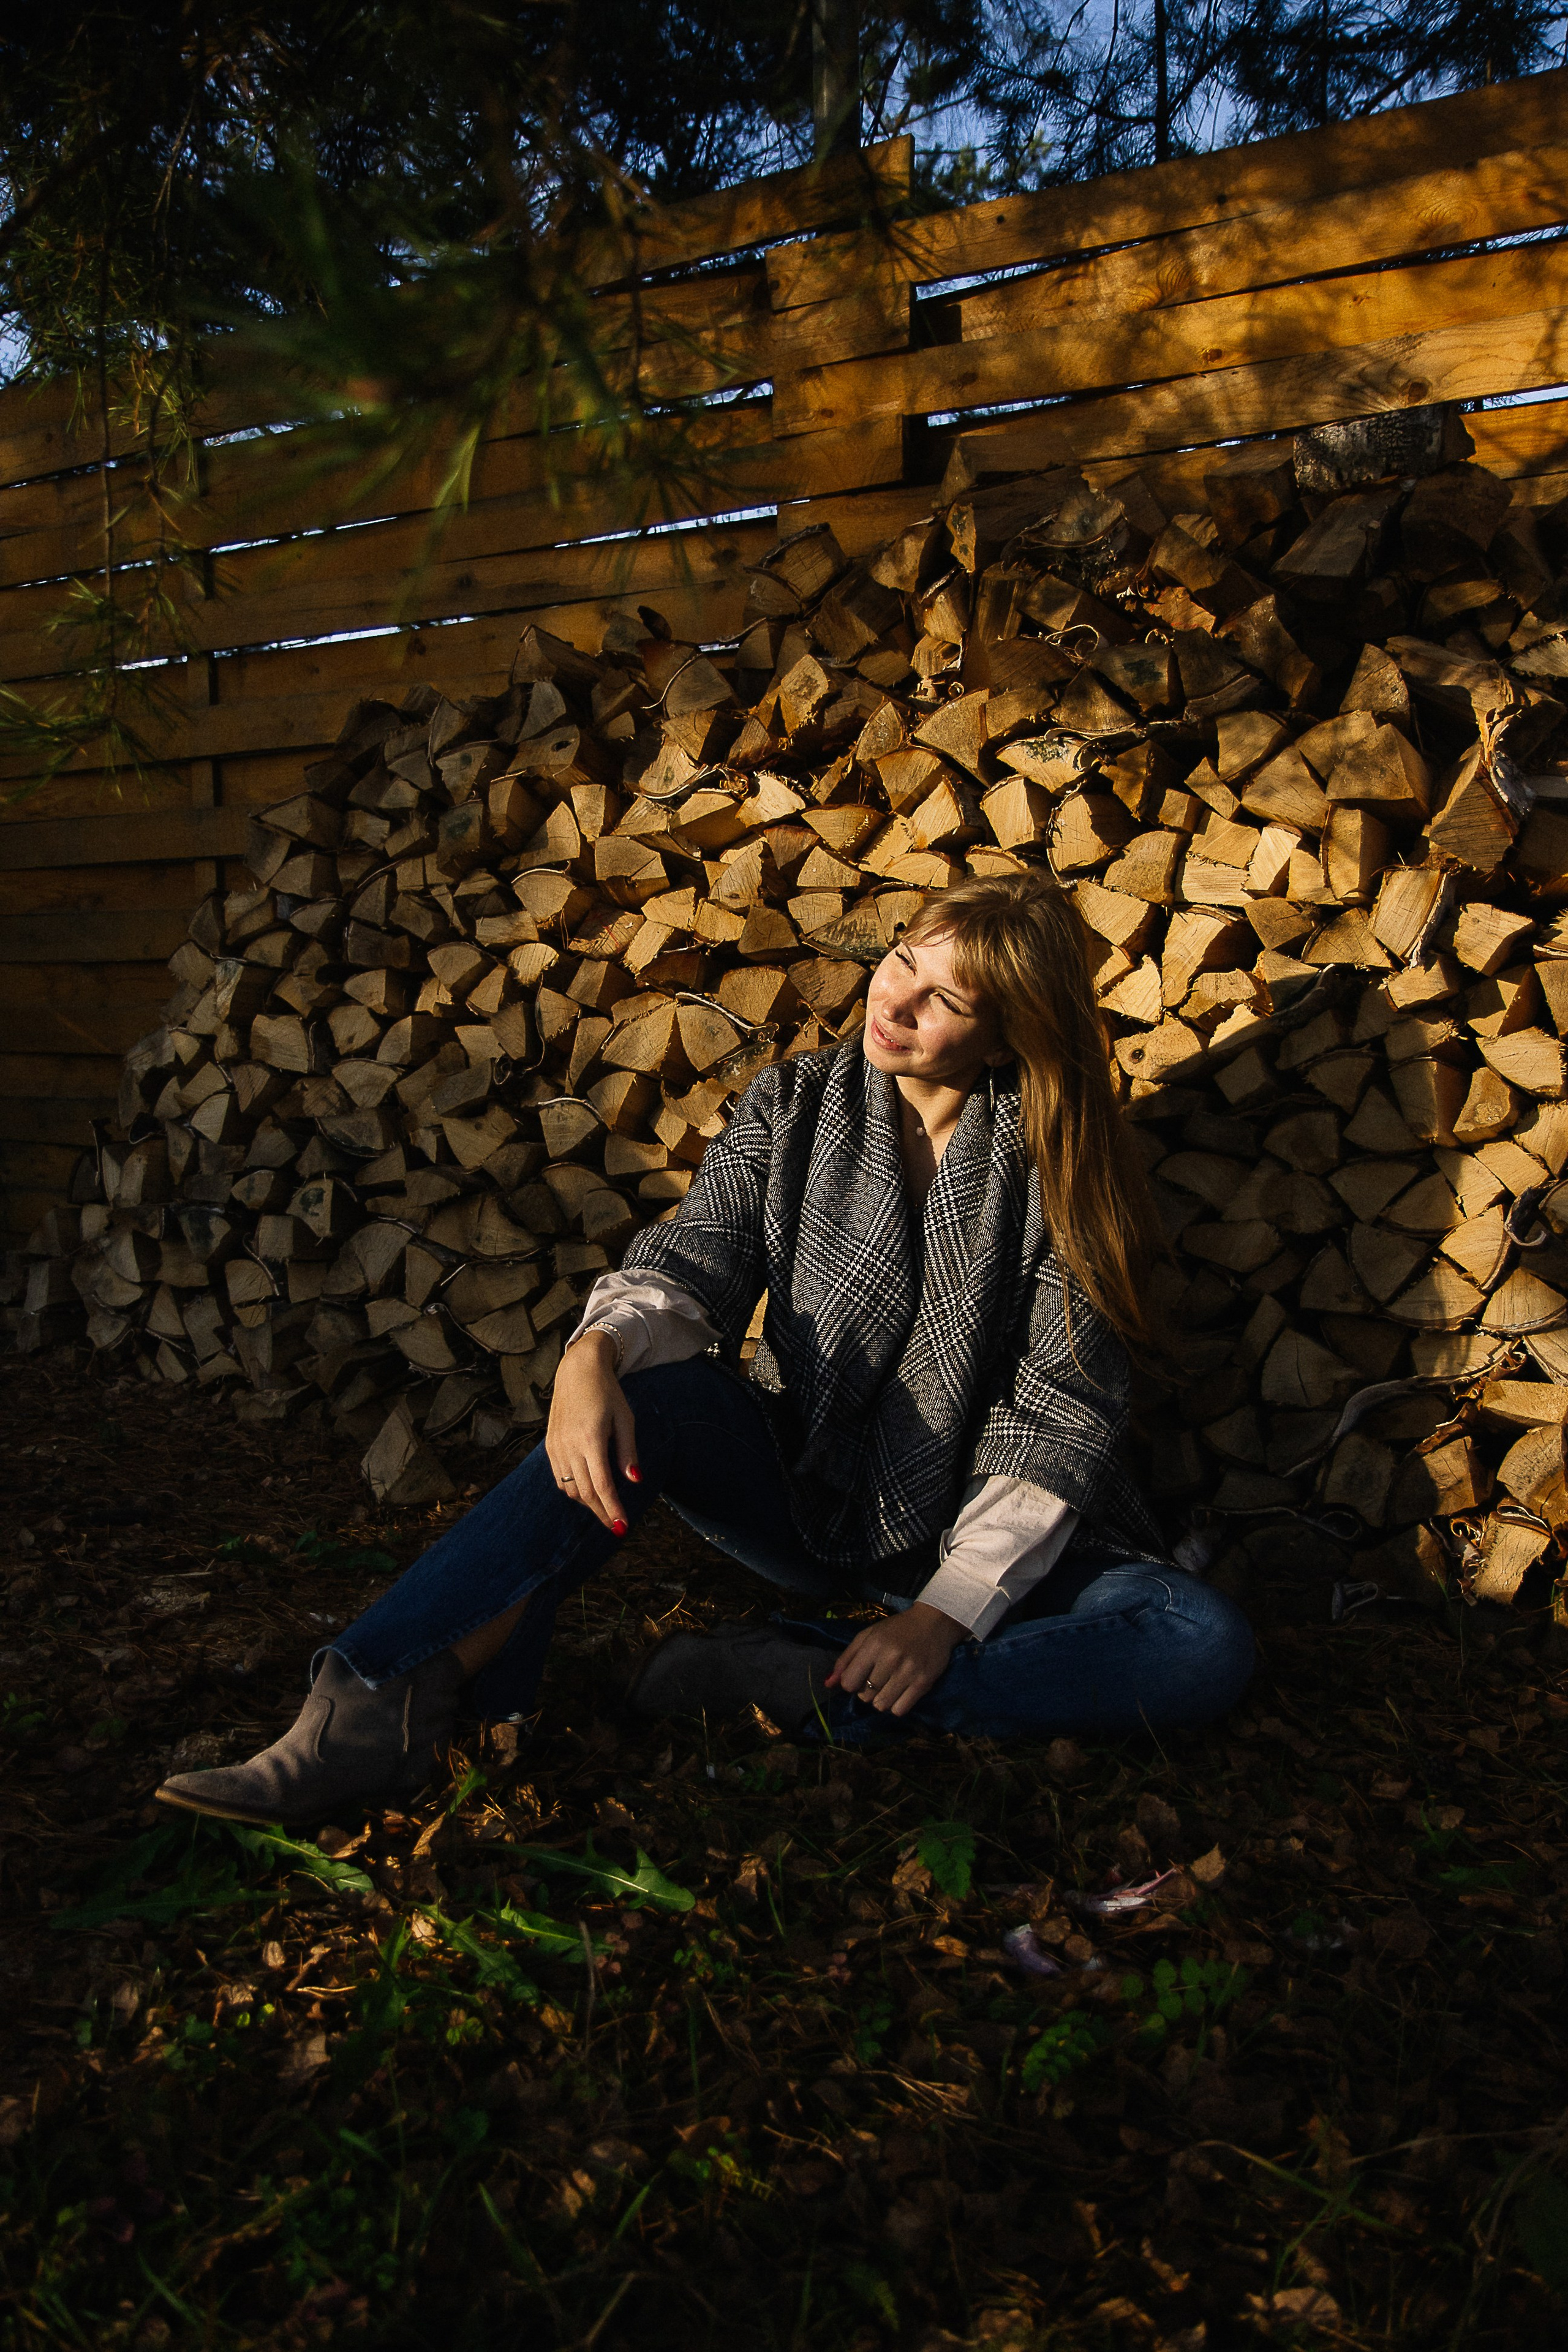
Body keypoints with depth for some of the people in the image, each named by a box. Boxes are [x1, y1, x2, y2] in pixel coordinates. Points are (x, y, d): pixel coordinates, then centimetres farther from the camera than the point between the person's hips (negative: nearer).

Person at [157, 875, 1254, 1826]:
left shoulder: (1056, 1158, -7)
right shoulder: (796, 1106, 1)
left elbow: (1064, 1412, -11)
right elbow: (688, 1265, -9)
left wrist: (948, 1609, -20)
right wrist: (596, 1355, -33)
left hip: (982, 1542, 0)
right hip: (804, 1500, 1)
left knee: (1207, 1647, -28)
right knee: (645, 1398, -30)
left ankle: (817, 1688, -31)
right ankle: (376, 1715, -36)